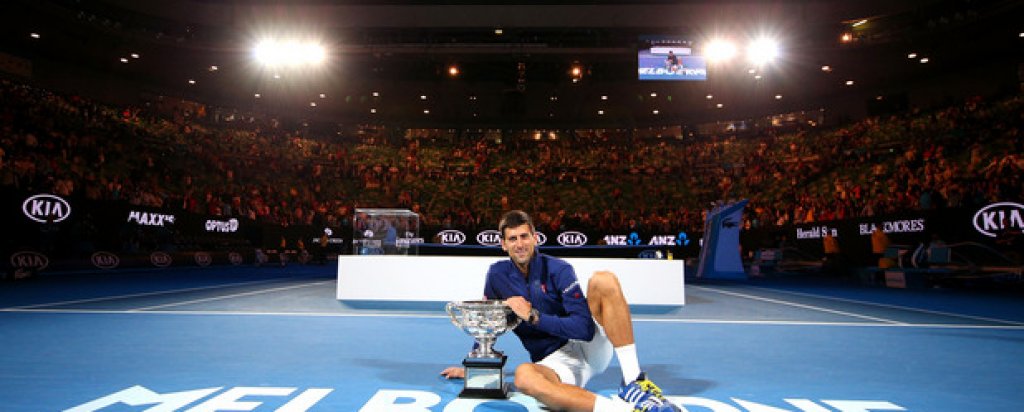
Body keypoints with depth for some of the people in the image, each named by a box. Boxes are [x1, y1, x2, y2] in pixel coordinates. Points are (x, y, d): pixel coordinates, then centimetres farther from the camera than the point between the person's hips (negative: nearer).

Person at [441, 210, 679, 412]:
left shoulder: (558, 269, -10)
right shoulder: (497, 274, 2)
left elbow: (585, 329, -19)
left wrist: (532, 316, -21)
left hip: (590, 347, -1)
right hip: (554, 361, 1)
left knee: (604, 280, -26)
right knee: (523, 375, -38)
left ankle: (634, 381, -30)